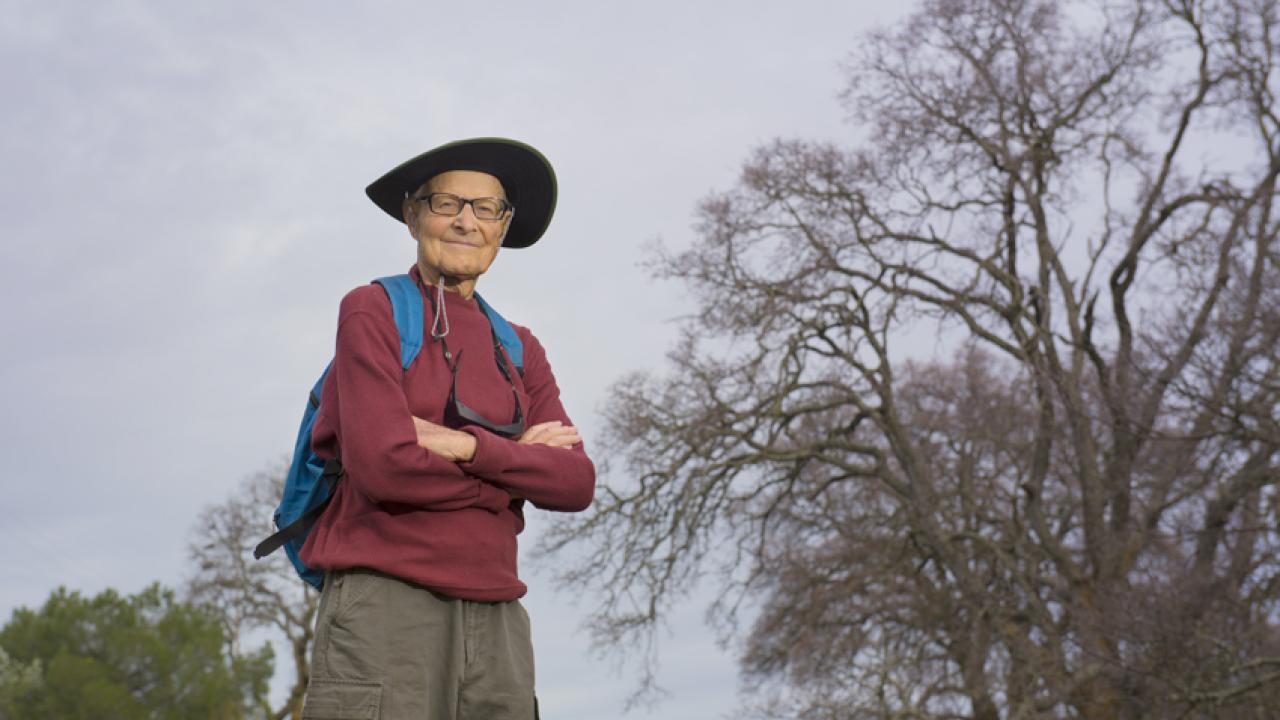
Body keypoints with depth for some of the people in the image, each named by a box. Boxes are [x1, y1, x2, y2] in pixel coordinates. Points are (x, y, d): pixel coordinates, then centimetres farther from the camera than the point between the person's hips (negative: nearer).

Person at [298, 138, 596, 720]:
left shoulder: (519, 350, 17)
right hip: (385, 605, -5)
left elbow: (577, 484, 3)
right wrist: (516, 465, -1)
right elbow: (383, 466, -13)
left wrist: (469, 446, -11)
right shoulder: (372, 312, 2)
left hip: (493, 623, 5)